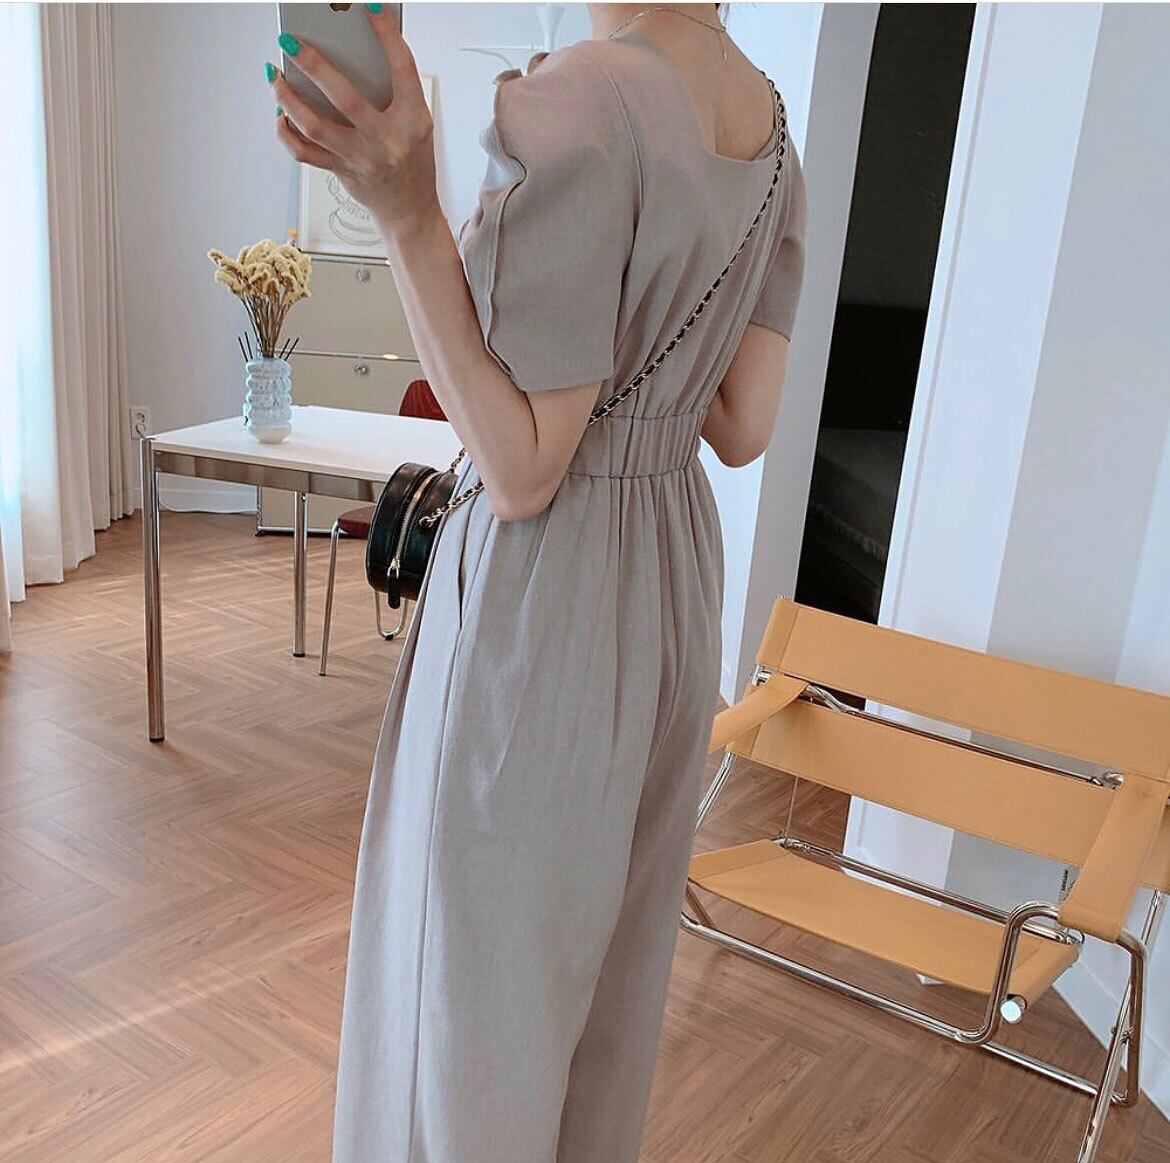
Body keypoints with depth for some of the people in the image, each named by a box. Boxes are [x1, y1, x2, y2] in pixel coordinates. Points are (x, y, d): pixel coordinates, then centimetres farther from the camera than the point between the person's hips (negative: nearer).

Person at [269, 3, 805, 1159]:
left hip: (541, 595, -8)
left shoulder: (573, 104, -23)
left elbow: (523, 475, -22)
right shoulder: (767, 122, 2)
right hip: (673, 581, 9)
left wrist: (407, 212, -28)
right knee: (607, 934, 27)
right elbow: (745, 427, 4)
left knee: (480, 968, 13)